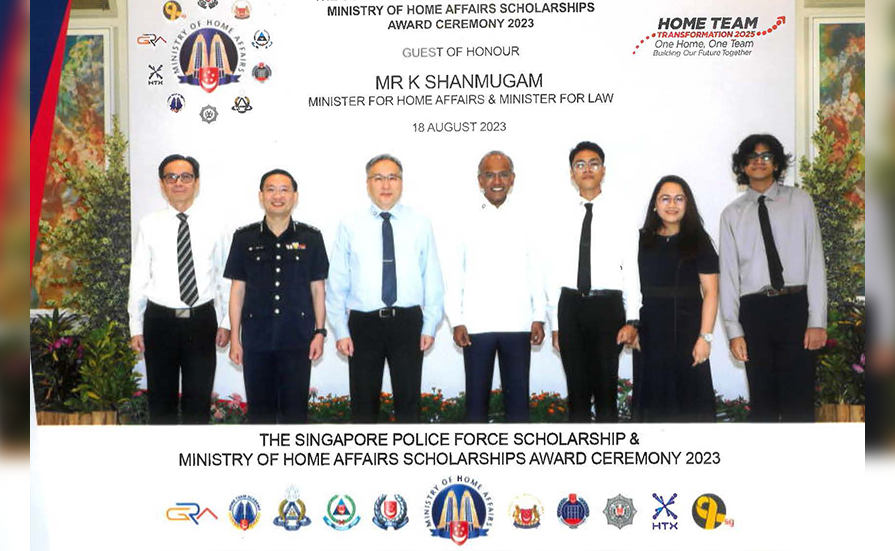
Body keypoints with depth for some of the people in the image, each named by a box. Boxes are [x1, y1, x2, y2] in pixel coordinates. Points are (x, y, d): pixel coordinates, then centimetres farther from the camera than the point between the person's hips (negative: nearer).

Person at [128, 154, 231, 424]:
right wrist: (136, 328, 1)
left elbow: (224, 278, 5)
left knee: (199, 400, 9)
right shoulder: (149, 225, -1)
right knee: (161, 400, 12)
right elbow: (138, 279, 1)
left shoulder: (212, 226, 1)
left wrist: (226, 322, 4)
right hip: (160, 321, 0)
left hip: (202, 321, 0)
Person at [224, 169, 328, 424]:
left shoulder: (311, 237, 3)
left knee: (295, 409, 5)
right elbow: (237, 290, 5)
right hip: (256, 338, 1)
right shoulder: (244, 238, 4)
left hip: (297, 339, -1)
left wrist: (319, 332, 0)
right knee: (259, 409, 9)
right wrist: (235, 338, 3)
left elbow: (318, 288, 6)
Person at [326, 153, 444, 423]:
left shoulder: (420, 224, 4)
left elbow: (432, 279, 4)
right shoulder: (350, 226, 3)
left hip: (408, 322, 0)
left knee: (409, 400, 8)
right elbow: (337, 282, 2)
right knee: (363, 402, 9)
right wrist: (341, 331, -2)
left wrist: (430, 327, 0)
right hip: (363, 323, 0)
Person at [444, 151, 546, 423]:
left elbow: (535, 272, 5)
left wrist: (539, 317, 2)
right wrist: (456, 321, -3)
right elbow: (454, 275, 2)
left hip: (517, 324, 1)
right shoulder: (467, 221, 0)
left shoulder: (524, 220, 3)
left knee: (518, 395, 7)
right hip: (477, 325, -1)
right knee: (477, 395, 8)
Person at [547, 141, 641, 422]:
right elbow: (554, 272, 7)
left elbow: (631, 267, -3)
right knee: (577, 389, 12)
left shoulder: (618, 212, -1)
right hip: (570, 304, 2)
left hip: (608, 305, -2)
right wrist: (555, 324, 7)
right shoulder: (563, 214, 4)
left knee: (606, 388, 6)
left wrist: (632, 320, -9)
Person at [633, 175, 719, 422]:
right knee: (652, 398, 9)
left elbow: (710, 292, -4)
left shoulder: (698, 241, 1)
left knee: (689, 397, 2)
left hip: (686, 331, -2)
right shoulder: (642, 240, 7)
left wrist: (705, 337, -11)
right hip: (649, 333, 2)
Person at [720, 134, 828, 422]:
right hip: (754, 310, 1)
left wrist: (817, 320, -6)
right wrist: (734, 331, -2)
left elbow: (815, 260, 1)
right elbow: (728, 273, 5)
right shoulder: (732, 214, 9)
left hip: (796, 306, -1)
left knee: (799, 400, 0)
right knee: (762, 401, 7)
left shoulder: (800, 201, 7)